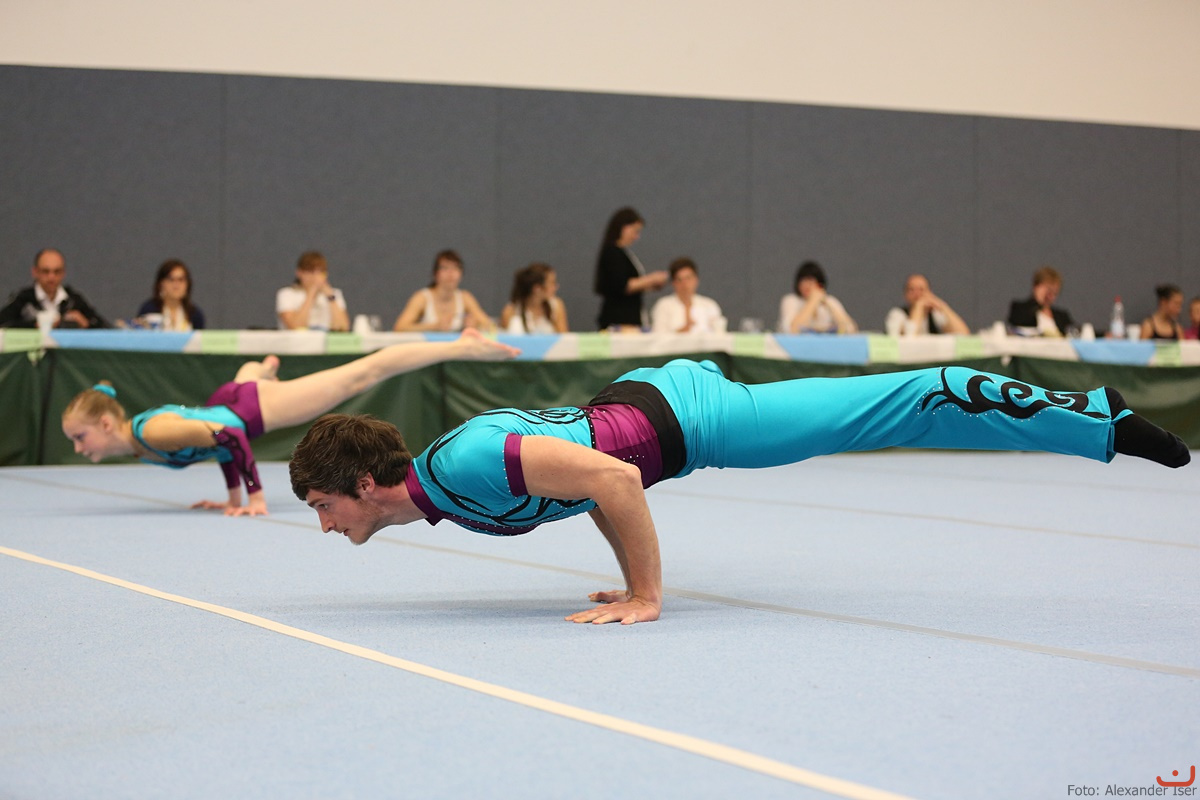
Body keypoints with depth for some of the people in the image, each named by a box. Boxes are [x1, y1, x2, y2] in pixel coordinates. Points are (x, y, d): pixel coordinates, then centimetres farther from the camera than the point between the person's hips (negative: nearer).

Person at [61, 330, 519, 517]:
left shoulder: (153, 432, -29)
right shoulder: (133, 442, -3)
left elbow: (228, 434, -35)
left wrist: (255, 499, -32)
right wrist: (233, 495, 11)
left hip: (253, 408, -9)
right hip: (231, 402, 9)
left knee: (362, 374, -2)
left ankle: (463, 347, 4)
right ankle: (266, 367, 84)